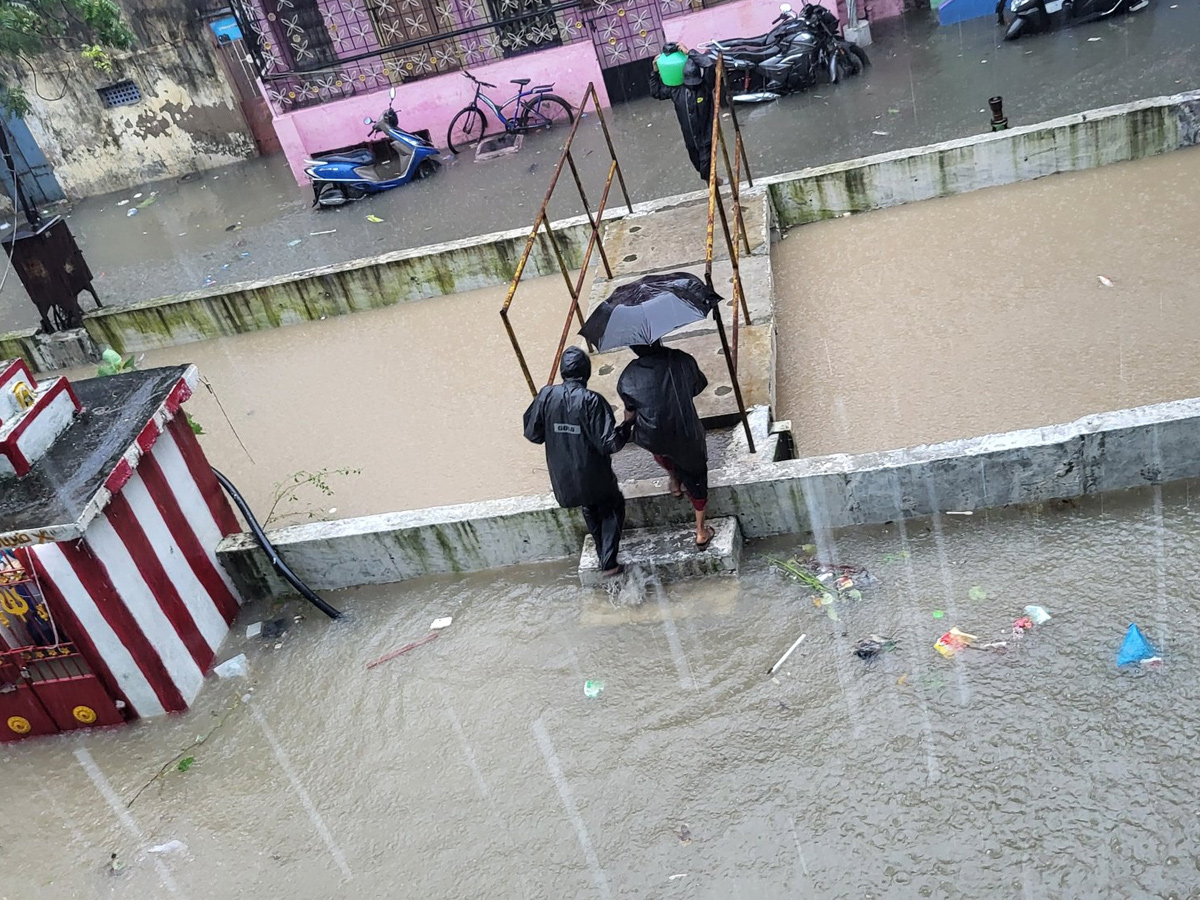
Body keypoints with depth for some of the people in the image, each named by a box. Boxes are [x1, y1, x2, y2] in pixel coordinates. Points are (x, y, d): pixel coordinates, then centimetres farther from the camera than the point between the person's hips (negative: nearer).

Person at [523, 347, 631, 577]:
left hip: (563, 477, 4)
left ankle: (603, 556, 41)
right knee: (612, 507, 21)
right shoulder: (592, 401, -23)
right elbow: (610, 443, -24)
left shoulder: (546, 395, -12)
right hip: (593, 475, -4)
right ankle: (609, 563, 14)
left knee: (591, 510, 29)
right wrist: (626, 426, -6)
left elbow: (532, 433, -3)